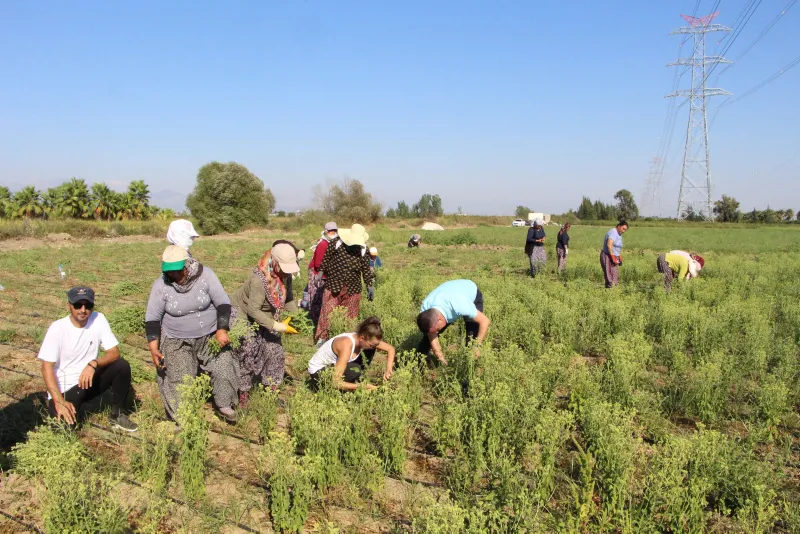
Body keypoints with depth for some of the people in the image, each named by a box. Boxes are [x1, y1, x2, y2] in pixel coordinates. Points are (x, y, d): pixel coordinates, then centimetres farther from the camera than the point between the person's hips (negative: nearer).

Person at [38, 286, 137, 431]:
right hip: (64, 389, -3)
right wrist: (59, 401, -27)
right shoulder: (57, 328, -17)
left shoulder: (98, 319, -9)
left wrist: (93, 364, -31)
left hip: (89, 380, 3)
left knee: (122, 366, -21)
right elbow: (47, 367, -18)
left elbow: (114, 352, -10)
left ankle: (118, 415, -2)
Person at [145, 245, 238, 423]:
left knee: (224, 368, -4)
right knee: (179, 381, -2)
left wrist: (222, 330, -20)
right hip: (177, 342, 0)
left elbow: (223, 303, -10)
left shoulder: (205, 275, -14)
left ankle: (224, 404, 19)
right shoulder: (161, 284, -13)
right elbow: (152, 317, -6)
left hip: (210, 336, 1)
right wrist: (154, 348, -13)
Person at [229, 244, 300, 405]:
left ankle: (271, 387, 20)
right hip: (242, 314, -7)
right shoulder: (259, 278, -37)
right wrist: (278, 326, -35)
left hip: (263, 314, 7)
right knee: (246, 354, -3)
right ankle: (243, 392, 14)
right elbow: (253, 310, -34)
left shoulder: (283, 274, -17)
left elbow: (287, 297, -3)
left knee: (274, 349, 5)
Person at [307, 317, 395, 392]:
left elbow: (391, 349, -3)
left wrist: (388, 370, -17)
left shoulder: (363, 339, -14)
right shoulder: (347, 345, -36)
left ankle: (358, 380, 3)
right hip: (317, 373, -7)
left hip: (334, 365, 8)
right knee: (355, 371, -33)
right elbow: (336, 383, -36)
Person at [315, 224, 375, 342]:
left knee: (350, 316, 10)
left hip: (352, 289, 2)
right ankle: (322, 338, 17)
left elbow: (366, 268, 6)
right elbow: (325, 260, 1)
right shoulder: (336, 243, -10)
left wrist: (369, 286, 4)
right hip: (333, 285, -2)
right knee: (327, 313, 3)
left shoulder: (362, 249, -2)